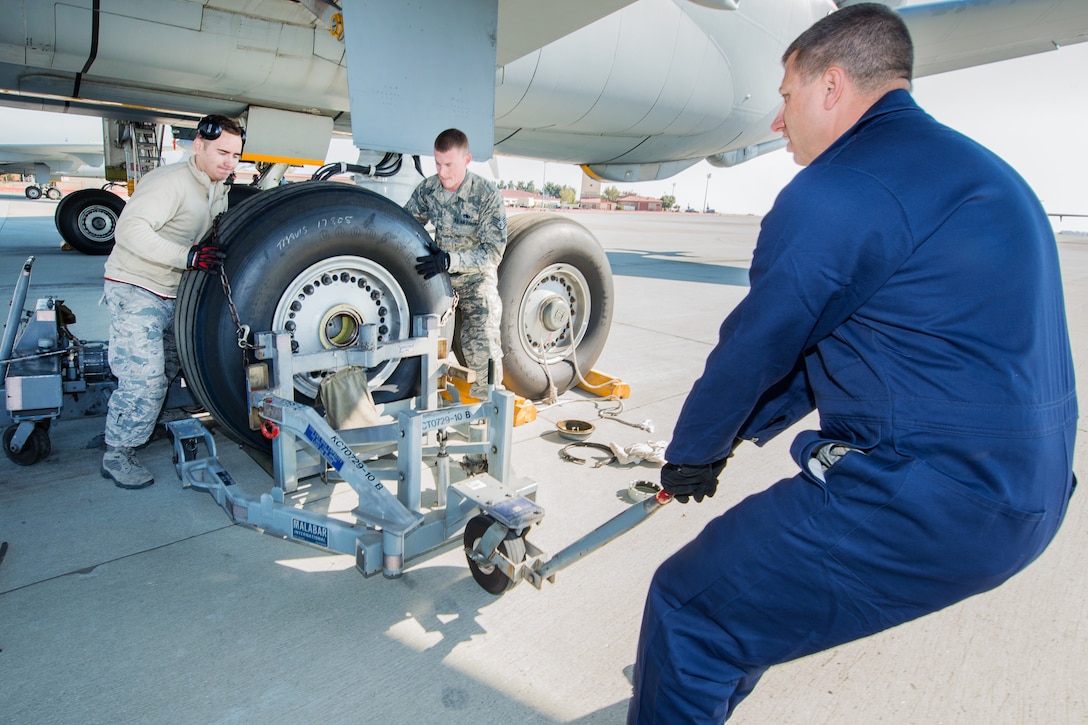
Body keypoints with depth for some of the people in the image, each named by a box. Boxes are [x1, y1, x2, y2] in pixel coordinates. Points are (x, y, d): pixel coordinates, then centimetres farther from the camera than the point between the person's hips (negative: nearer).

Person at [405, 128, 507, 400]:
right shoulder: (428, 188, -5)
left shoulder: (488, 196, -19)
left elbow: (494, 252, -24)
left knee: (480, 344, -16)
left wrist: (449, 260, -36)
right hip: (439, 275, 5)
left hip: (476, 278, -4)